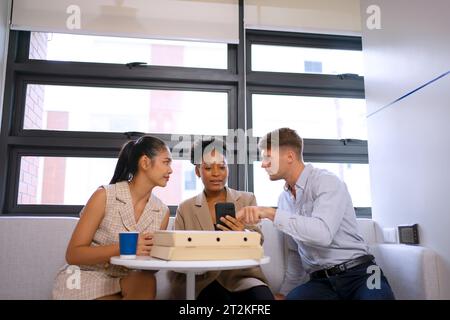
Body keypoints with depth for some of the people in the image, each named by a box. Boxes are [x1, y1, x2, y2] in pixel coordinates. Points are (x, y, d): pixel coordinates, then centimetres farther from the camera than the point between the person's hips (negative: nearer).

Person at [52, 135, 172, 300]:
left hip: (124, 284, 4)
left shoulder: (162, 212, 0)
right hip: (84, 281, -3)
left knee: (146, 281, -29)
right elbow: (73, 254, -12)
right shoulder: (104, 196, -12)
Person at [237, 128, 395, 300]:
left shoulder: (327, 182, -9)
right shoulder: (283, 199, 12)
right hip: (320, 281, 4)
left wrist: (271, 213, -28)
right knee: (293, 296, -29)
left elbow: (323, 233, -26)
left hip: (358, 273, -3)